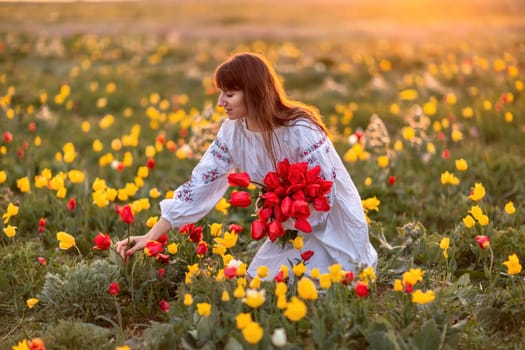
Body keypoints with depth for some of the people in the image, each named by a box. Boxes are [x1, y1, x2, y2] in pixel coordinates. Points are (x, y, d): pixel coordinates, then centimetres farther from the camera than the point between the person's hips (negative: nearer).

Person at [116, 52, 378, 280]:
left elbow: (324, 195, -24)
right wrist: (150, 237, -13)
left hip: (333, 224, -6)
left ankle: (360, 265, 15)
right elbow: (199, 185, -10)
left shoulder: (300, 131, -29)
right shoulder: (233, 132, -10)